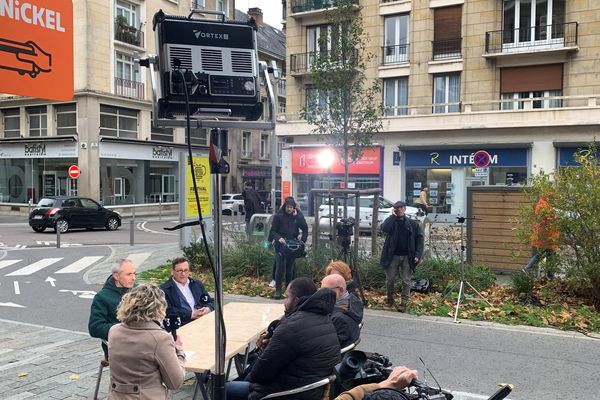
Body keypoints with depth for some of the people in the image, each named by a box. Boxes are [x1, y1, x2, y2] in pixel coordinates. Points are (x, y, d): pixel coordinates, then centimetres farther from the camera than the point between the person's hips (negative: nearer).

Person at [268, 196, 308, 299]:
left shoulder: (298, 215, 1)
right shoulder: (278, 216, -5)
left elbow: (305, 229, 4)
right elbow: (272, 231, -4)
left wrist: (303, 240, -10)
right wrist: (278, 238, -22)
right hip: (280, 244, -2)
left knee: (290, 268, 7)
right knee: (280, 267, -6)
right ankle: (278, 290, -1)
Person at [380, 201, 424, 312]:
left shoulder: (413, 224, 3)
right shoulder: (391, 221, 3)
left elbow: (419, 239, 2)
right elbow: (384, 228, -19)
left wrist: (417, 254, -9)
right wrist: (393, 215, -12)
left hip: (407, 257, -1)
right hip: (393, 256, 1)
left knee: (406, 281, 1)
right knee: (390, 279, 9)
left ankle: (404, 303, 8)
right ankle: (389, 299, 27)